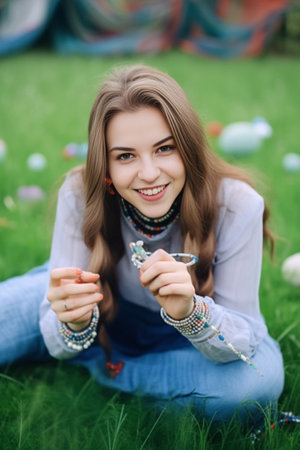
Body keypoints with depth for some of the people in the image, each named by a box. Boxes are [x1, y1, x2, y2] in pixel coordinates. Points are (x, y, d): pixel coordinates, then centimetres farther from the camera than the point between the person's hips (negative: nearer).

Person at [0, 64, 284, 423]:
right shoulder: (79, 197, -26)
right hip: (104, 311, -1)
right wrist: (74, 325, -47)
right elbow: (60, 346, -22)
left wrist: (190, 313, -47)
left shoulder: (236, 206, -30)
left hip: (194, 331, 2)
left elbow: (246, 340, -25)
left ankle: (100, 368, -10)